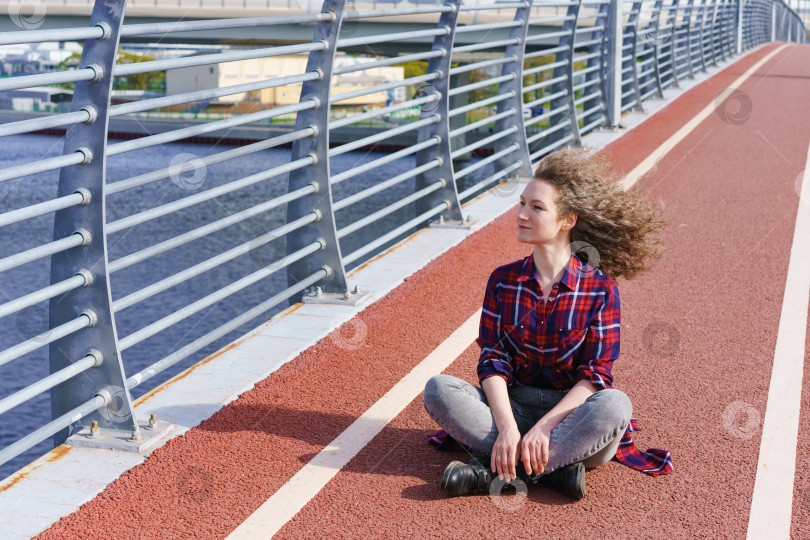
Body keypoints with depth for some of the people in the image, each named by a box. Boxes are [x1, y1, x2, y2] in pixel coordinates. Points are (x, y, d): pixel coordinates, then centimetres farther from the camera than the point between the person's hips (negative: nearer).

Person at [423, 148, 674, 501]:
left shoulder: (600, 288, -6)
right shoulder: (503, 281, 3)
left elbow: (595, 375, -10)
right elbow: (492, 361, -4)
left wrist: (544, 427, -23)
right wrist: (507, 427, -21)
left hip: (572, 412, -3)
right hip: (512, 406, 3)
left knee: (615, 405, -35)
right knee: (438, 389, -21)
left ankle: (493, 471, -31)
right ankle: (555, 468, -27)